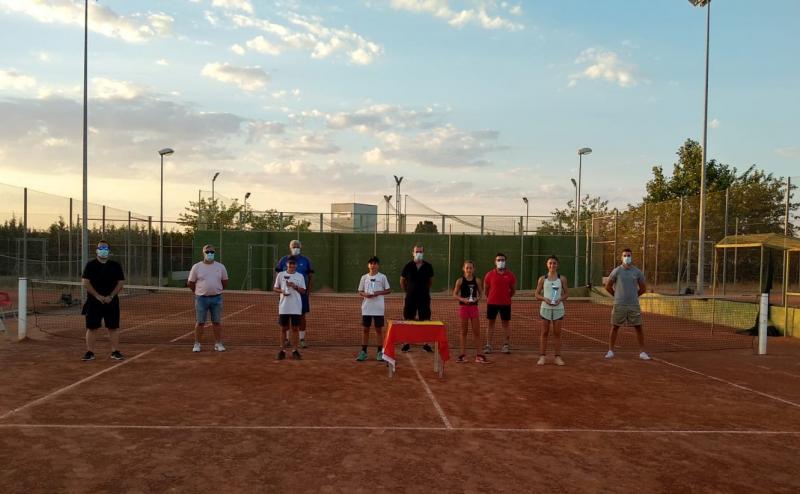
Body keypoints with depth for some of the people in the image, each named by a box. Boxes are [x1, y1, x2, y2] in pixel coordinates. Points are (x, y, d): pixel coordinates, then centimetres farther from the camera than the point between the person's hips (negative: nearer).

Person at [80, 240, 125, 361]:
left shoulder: (115, 265, 6)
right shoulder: (90, 265, 1)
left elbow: (121, 282, 3)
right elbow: (85, 282, -5)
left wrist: (111, 296, -9)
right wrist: (97, 296, -14)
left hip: (111, 301, 1)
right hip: (94, 301, -1)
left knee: (113, 327, 3)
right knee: (91, 327, 1)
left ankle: (115, 351, 9)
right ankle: (90, 352, 8)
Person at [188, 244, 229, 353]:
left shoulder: (220, 266, 4)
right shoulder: (196, 267, 0)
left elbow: (225, 282, 13)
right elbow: (190, 283, 5)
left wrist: (217, 291, 10)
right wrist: (198, 292, 7)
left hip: (216, 298, 1)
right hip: (201, 298, -1)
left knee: (217, 322, 5)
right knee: (200, 322, 3)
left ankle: (218, 344, 13)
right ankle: (197, 344, 12)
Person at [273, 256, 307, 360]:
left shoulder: (300, 276, 5)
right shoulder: (280, 275, 4)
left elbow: (303, 291, 5)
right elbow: (275, 288, 9)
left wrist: (295, 286, -13)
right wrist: (282, 291, -11)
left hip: (296, 307, 0)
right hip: (284, 307, 0)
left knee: (295, 328, 2)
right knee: (283, 328, 5)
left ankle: (295, 350, 9)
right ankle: (282, 350, 11)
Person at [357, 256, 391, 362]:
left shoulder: (382, 277, 0)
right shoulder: (364, 277, 6)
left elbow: (388, 290, 3)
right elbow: (360, 292, 10)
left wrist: (379, 292, -13)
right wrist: (365, 294, -11)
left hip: (378, 309, -2)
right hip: (366, 308, 2)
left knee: (379, 329, 3)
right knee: (366, 329, 6)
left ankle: (380, 352, 11)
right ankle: (363, 352, 13)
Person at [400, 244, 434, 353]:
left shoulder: (428, 266, 1)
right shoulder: (408, 266, -2)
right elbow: (402, 281, 11)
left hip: (424, 297, 1)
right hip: (410, 298, 0)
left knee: (426, 321, 0)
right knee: (408, 320, 2)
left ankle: (426, 344, 9)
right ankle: (406, 343, 12)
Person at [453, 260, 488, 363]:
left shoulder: (477, 280, 1)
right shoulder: (460, 280, -4)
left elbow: (480, 293, 10)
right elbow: (454, 294, -2)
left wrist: (477, 298, -11)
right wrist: (462, 299, -18)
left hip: (474, 307, 2)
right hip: (463, 307, -1)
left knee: (477, 331, 3)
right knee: (464, 331, 7)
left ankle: (478, 355, 9)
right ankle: (463, 355, 14)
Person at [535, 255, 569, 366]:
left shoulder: (562, 279, 4)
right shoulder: (542, 279, 3)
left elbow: (566, 294, 7)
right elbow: (537, 294, 5)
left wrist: (560, 299, -12)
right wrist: (545, 299, -14)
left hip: (558, 308, 0)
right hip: (545, 308, 0)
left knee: (557, 333, 3)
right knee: (544, 333, 3)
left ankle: (558, 357, 9)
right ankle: (542, 356, 7)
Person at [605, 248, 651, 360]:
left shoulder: (637, 272, 3)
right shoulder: (617, 271, -1)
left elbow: (643, 288, 13)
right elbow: (608, 286, 6)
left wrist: (634, 295, 9)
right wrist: (617, 295, 8)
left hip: (634, 305, 1)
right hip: (619, 305, -1)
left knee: (638, 327, 1)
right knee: (614, 327, 3)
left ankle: (642, 352, 9)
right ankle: (610, 351, 12)